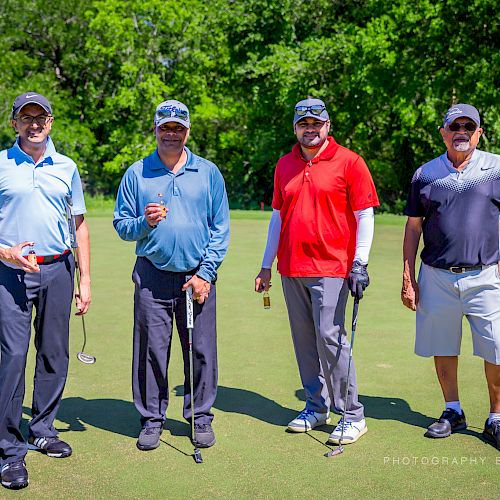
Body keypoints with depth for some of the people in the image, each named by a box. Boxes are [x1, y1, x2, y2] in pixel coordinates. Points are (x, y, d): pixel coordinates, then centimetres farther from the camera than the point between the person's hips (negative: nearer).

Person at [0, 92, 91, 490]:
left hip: (57, 269, 4)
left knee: (54, 354, 9)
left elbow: (80, 226, 13)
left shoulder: (66, 167, 11)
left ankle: (43, 430, 25)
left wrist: (85, 280, 9)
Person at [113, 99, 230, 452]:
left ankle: (201, 417, 19)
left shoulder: (209, 172, 7)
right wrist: (144, 222, -14)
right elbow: (121, 225, 8)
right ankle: (152, 419, 18)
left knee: (201, 351, 3)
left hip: (198, 276, 0)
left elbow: (220, 228, 4)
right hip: (152, 277, 0)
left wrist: (205, 273, -4)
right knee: (151, 350, 3)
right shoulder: (137, 174, 8)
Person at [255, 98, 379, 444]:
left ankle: (353, 415, 2)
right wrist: (267, 266, 17)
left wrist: (360, 264, -11)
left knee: (330, 337, -9)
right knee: (303, 340, 9)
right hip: (291, 269, 6)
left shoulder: (349, 162, -2)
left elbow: (365, 216, -3)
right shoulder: (284, 165, 13)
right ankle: (316, 407, 22)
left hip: (331, 269, -5)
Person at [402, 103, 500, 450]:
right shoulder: (425, 174, 8)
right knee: (442, 346, 10)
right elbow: (413, 228, 10)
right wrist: (408, 278, 7)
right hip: (436, 278, 2)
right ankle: (453, 411, 27)